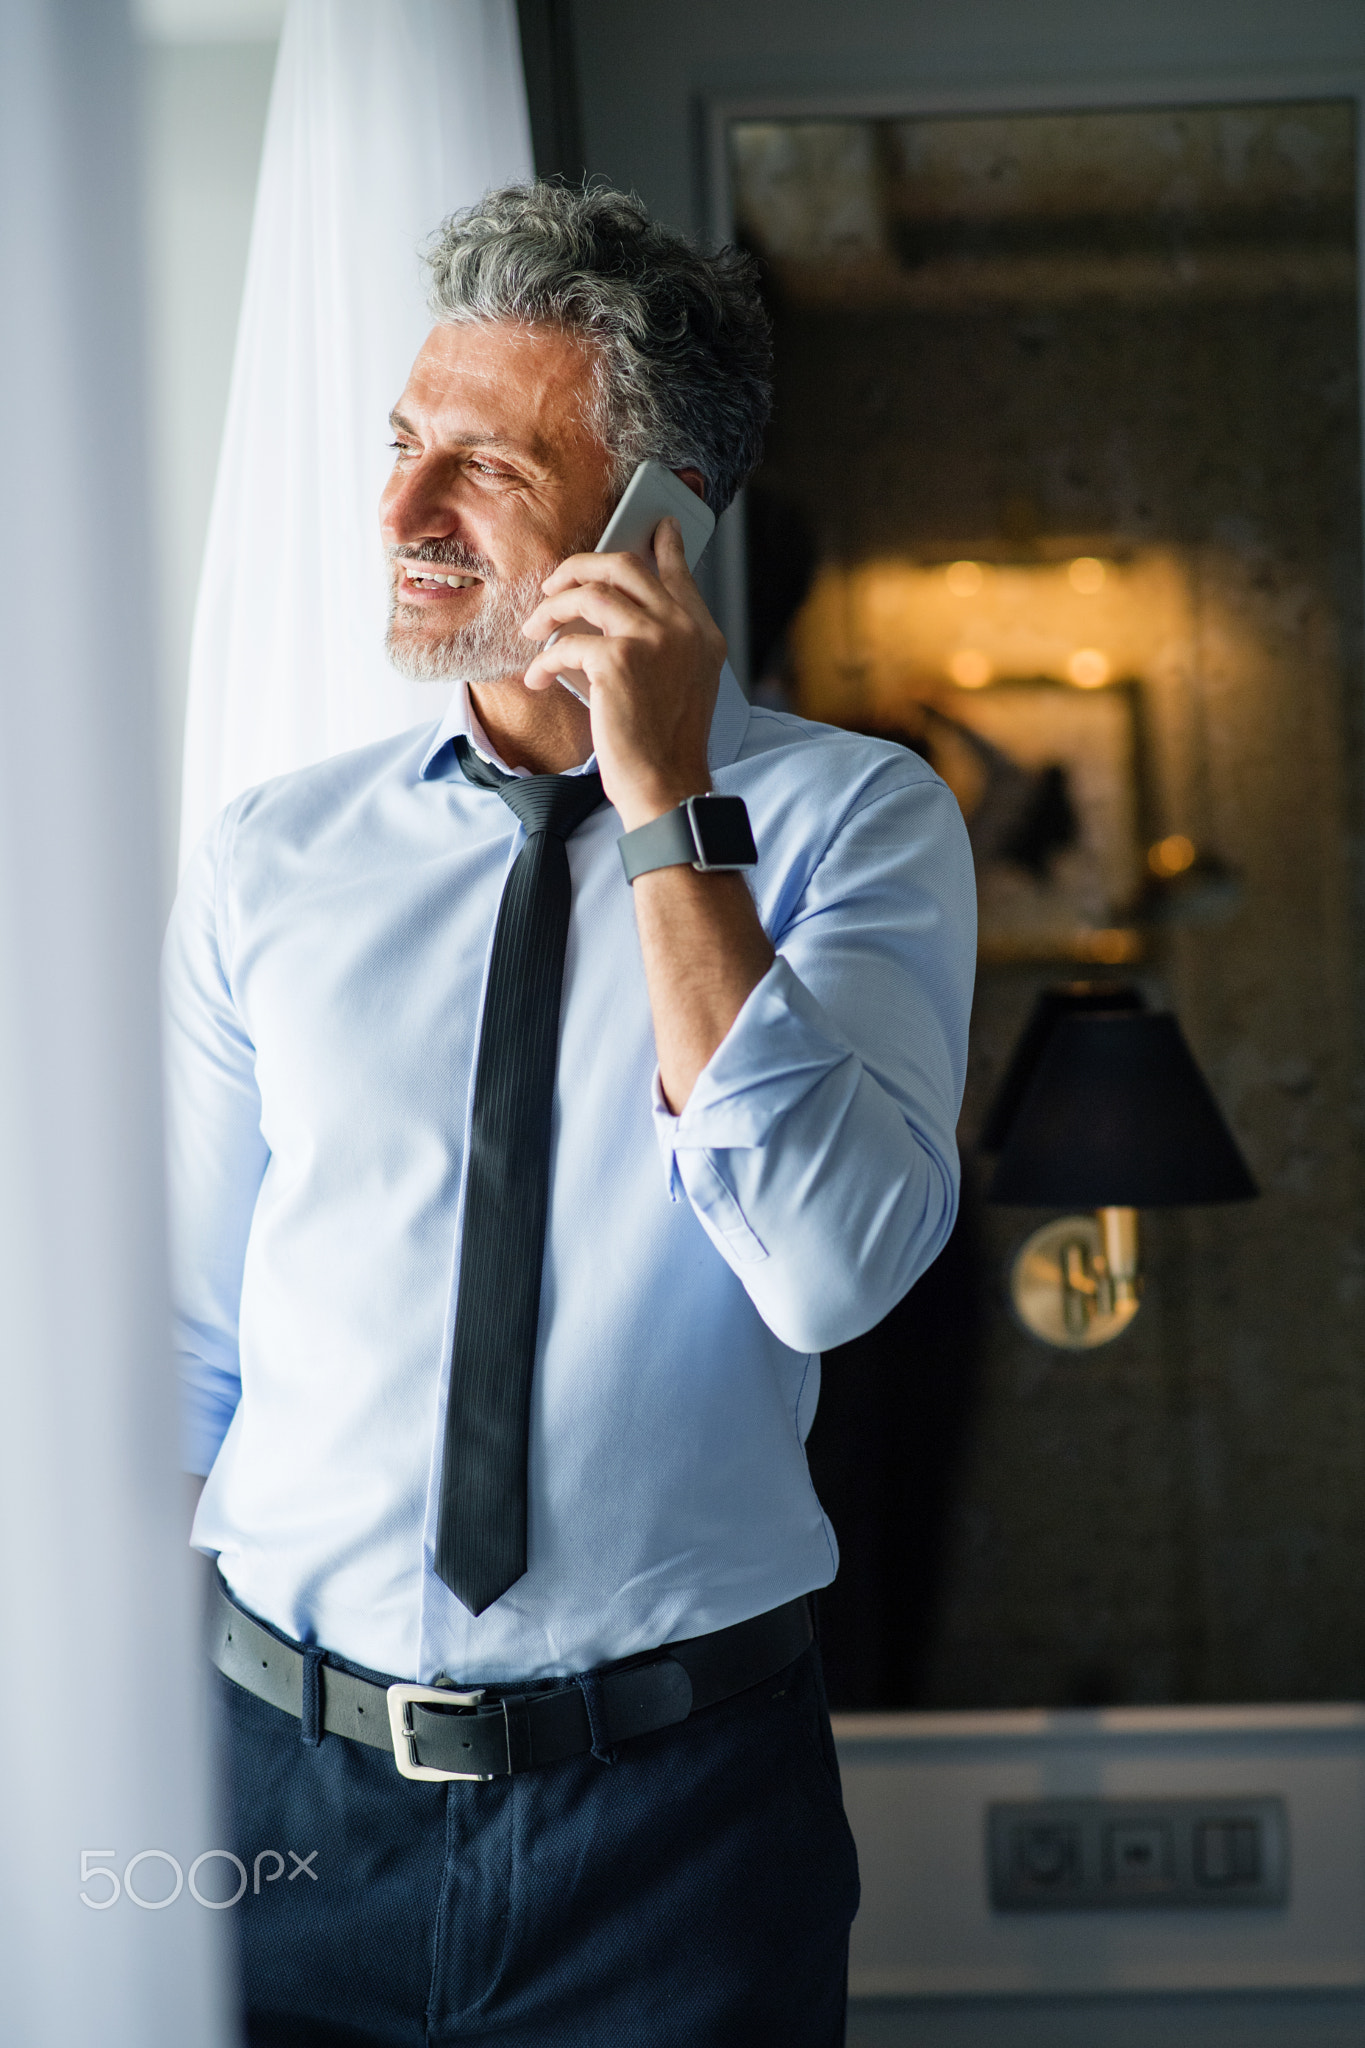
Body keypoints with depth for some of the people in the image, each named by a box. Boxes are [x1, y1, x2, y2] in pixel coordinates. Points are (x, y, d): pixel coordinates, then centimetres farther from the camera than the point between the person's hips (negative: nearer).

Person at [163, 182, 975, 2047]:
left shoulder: (857, 822, -5)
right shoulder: (266, 863, 1)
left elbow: (831, 1268, -19)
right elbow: (183, 1354, 5)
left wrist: (670, 808, -19)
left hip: (682, 1820, -1)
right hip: (285, 1781, 2)